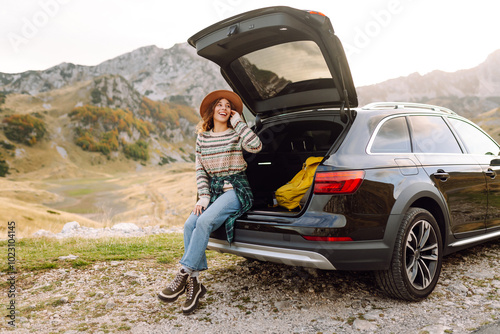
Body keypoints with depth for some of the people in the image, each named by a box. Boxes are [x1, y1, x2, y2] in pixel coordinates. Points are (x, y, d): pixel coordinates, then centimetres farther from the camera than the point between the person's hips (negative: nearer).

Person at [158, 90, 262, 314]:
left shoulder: (236, 134, 1)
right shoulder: (202, 137, 13)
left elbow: (256, 146, -21)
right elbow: (200, 170, 11)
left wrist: (238, 123, -11)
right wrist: (204, 196, -2)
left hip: (236, 190, -4)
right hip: (213, 190, 4)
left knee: (204, 222, -28)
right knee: (190, 225, -21)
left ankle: (183, 275, -22)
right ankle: (194, 284, -18)